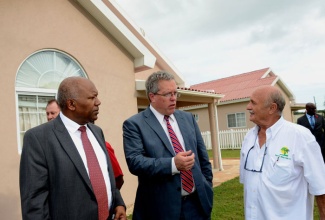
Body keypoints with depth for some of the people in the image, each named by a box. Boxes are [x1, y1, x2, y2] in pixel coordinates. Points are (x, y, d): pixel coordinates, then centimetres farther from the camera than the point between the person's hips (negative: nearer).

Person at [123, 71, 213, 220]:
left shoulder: (188, 118, 7)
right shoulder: (134, 124, -8)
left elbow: (202, 156, 12)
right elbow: (134, 161, -18)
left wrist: (207, 186, 10)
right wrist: (173, 164, -26)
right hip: (161, 206, -4)